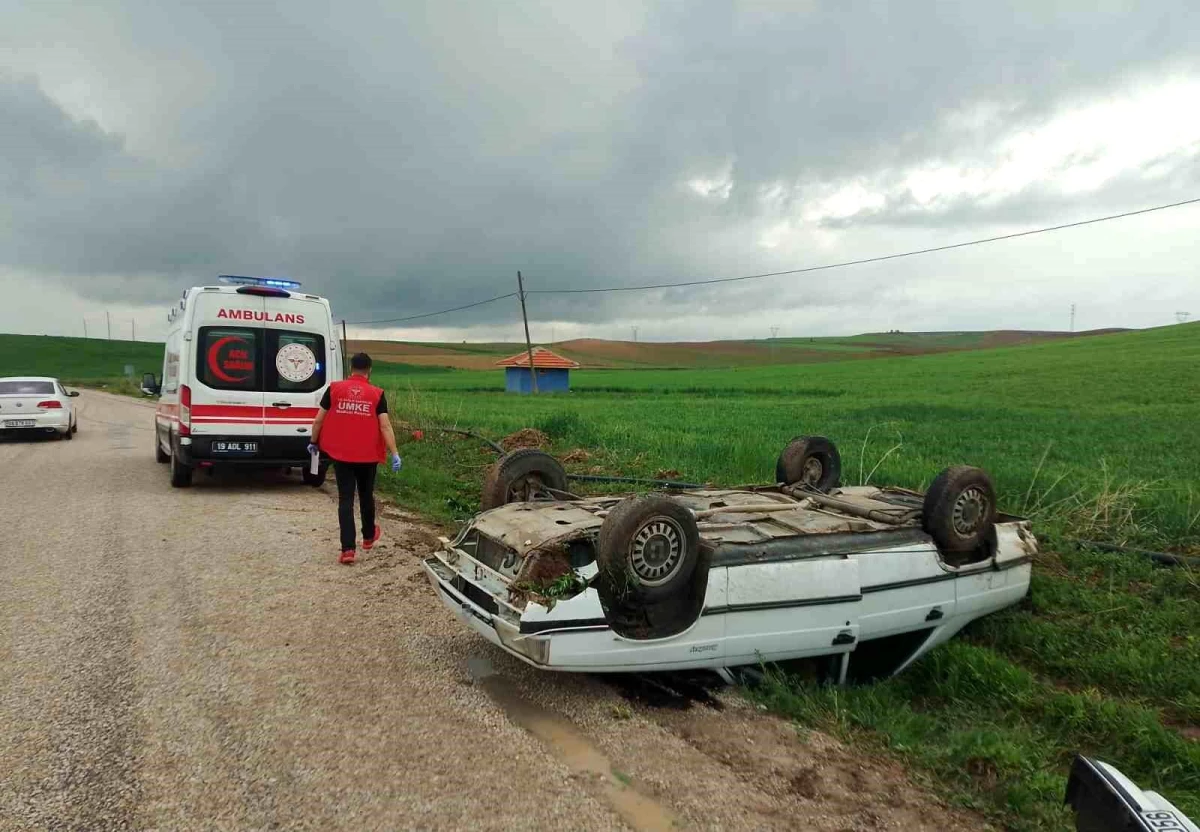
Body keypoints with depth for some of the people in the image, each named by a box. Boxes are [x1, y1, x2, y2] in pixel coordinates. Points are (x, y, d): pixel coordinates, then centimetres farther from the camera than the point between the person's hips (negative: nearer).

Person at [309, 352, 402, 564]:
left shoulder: (334, 389, -2)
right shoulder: (377, 394, -4)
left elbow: (319, 420, 1)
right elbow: (385, 426, -11)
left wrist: (314, 442, 17)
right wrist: (394, 454, -10)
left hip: (341, 454, 0)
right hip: (367, 455, 0)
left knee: (345, 499, 1)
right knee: (366, 496, 19)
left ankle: (348, 549, -7)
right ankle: (369, 536, 38)